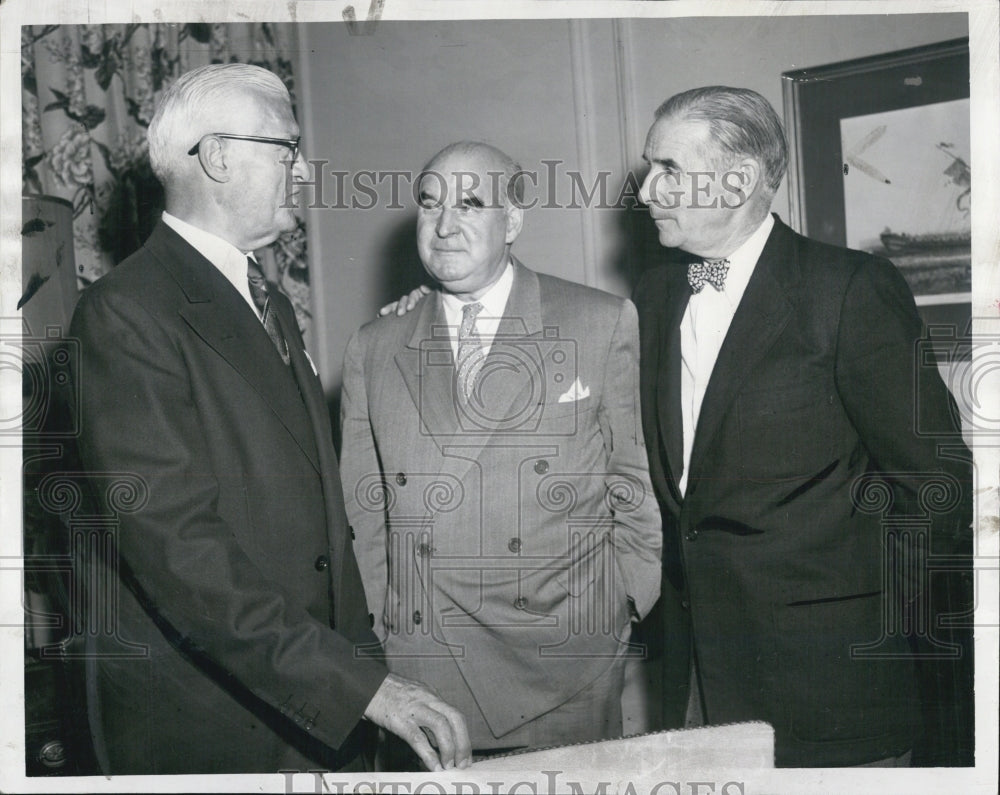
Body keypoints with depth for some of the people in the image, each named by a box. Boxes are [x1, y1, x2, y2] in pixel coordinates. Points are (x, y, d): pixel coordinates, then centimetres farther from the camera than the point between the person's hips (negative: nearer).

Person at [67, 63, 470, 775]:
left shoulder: (271, 304, 13)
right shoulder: (126, 314, -16)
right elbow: (175, 542, -24)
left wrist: (360, 647, 9)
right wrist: (361, 682, -27)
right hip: (202, 726, -7)